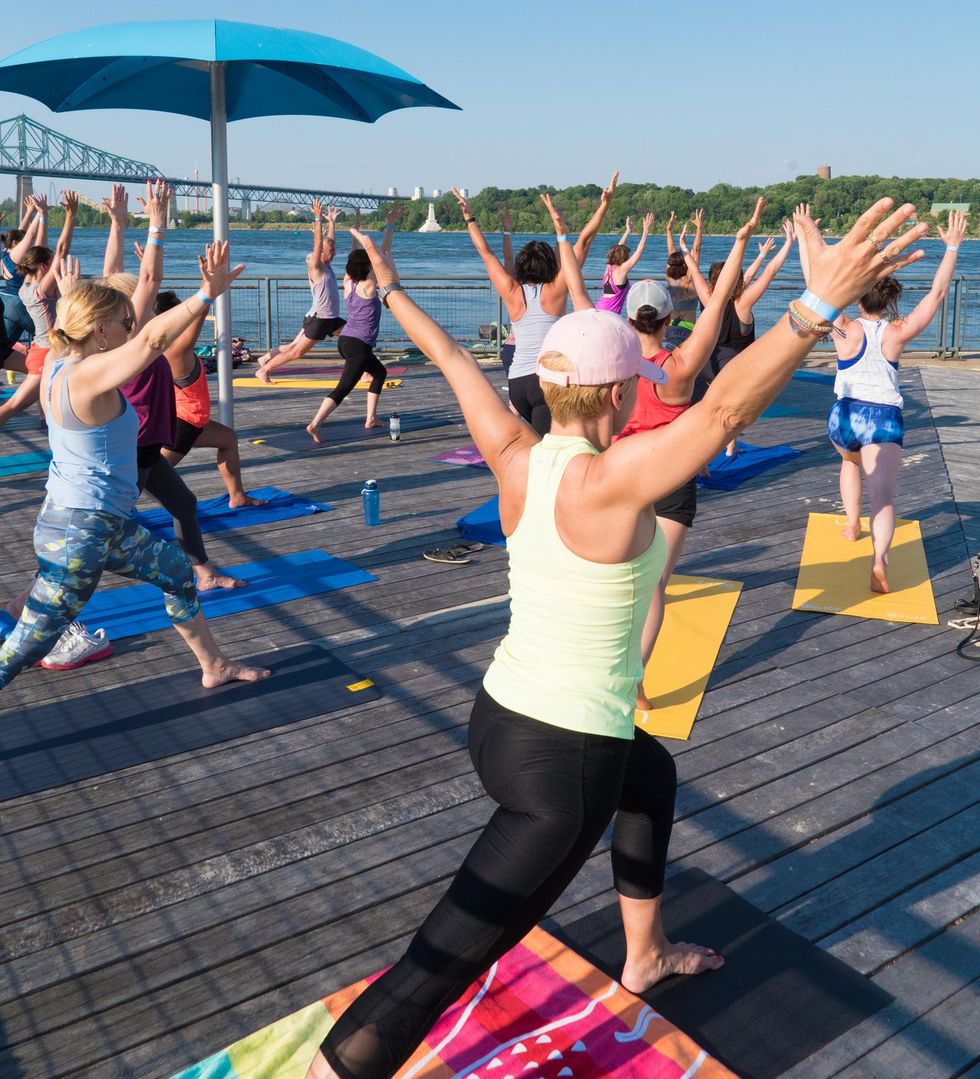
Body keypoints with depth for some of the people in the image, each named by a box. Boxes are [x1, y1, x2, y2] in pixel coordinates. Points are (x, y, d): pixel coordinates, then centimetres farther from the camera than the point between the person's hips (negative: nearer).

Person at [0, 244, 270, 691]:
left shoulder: (58, 365, 3)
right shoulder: (88, 376, -23)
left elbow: (74, 327, 28)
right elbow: (152, 339, -36)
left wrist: (70, 298, 43)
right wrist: (207, 295, -40)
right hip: (82, 531, -11)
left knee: (177, 571, 23)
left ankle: (214, 666, 36)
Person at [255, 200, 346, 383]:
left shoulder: (327, 265, 12)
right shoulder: (315, 268, -11)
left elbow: (330, 240, 20)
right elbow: (318, 243, -21)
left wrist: (332, 222, 17)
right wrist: (317, 219, -23)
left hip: (332, 319, 9)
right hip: (318, 319, -9)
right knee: (296, 352, -4)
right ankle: (263, 371, 7)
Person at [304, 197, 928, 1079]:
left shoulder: (516, 458, -4)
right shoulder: (607, 482, -23)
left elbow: (458, 365, 9)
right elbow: (725, 409, -34)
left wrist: (394, 291, 21)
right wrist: (821, 303, -38)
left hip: (500, 719, 9)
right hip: (563, 766, -9)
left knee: (652, 773, 35)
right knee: (440, 969, 0)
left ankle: (646, 956, 53)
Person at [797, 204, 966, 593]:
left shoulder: (846, 329, -7)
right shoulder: (897, 332, -4)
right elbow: (937, 293, -1)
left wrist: (804, 237, -4)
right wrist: (952, 246, 1)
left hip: (845, 415, 1)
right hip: (884, 418, -1)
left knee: (850, 461, 35)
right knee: (883, 497, -11)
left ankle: (852, 524, 33)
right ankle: (879, 559, -33)